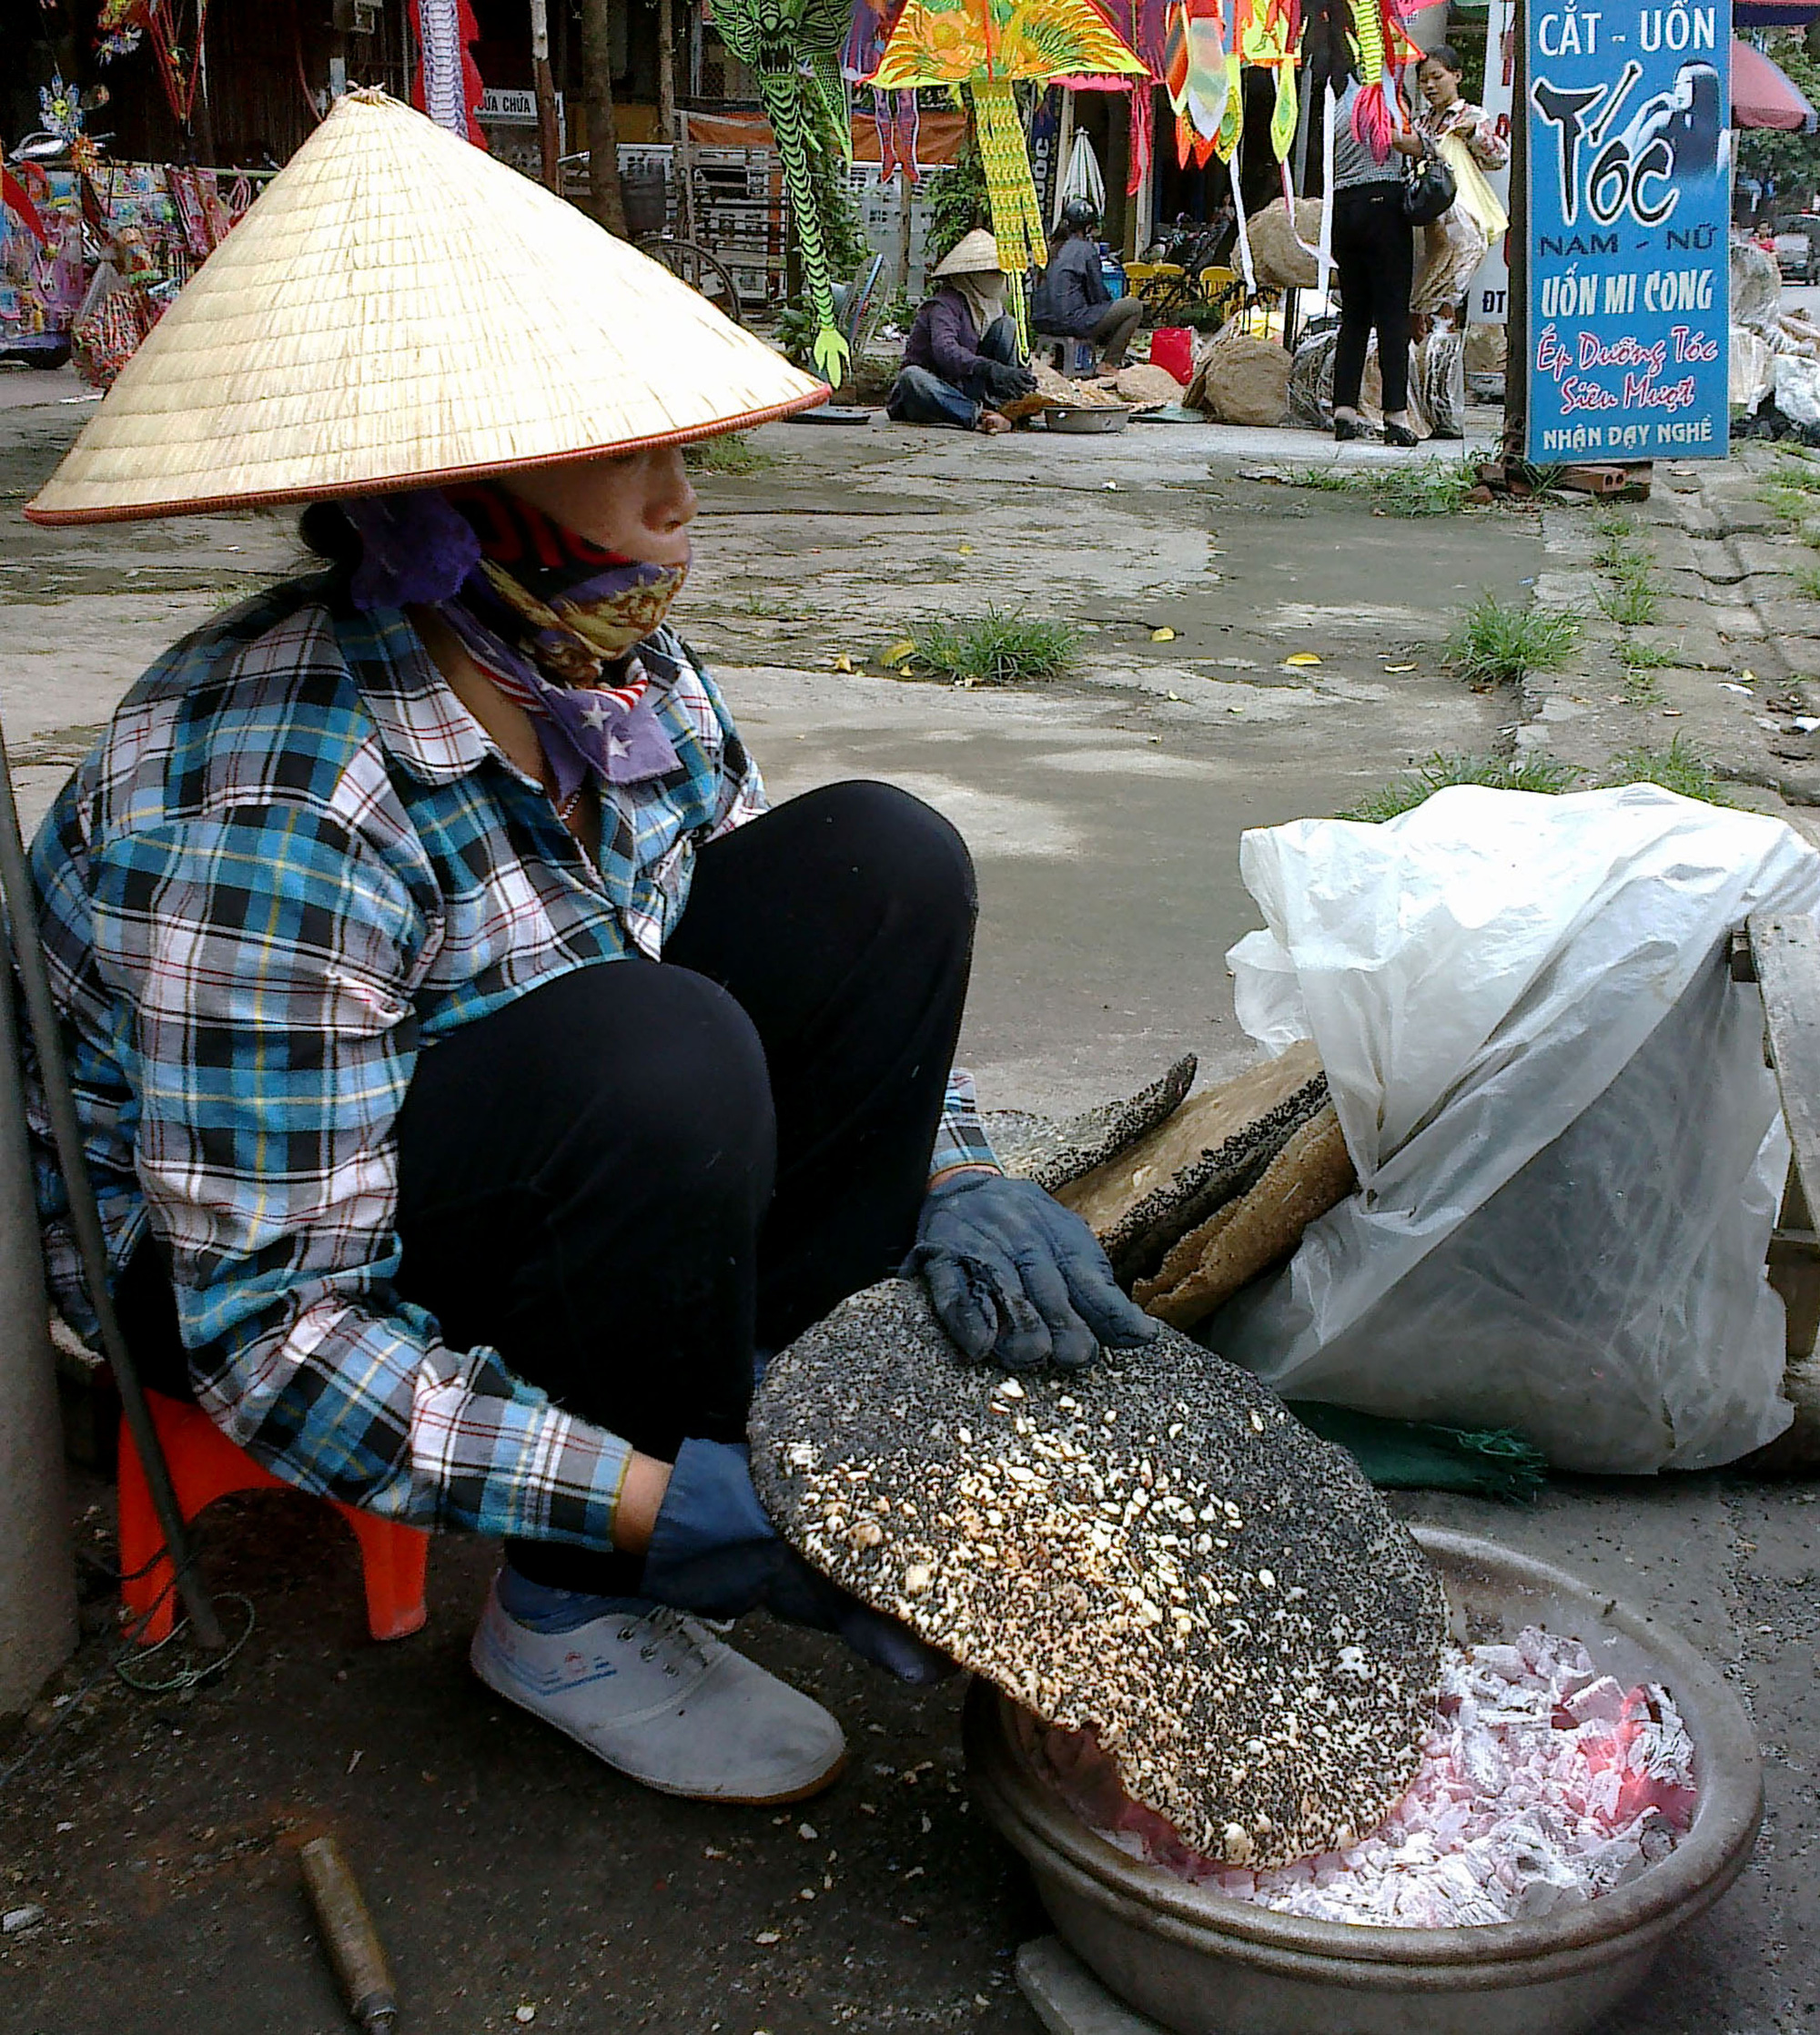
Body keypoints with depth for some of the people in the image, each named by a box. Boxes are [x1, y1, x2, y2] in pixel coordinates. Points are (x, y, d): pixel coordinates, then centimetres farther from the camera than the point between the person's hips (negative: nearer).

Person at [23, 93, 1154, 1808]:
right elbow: (276, 1334, -32)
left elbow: (812, 967, 2)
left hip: (556, 1167, 7)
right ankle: (574, 1615, -11)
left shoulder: (625, 677, -10)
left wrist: (950, 1178, -16)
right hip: (216, 1263, -7)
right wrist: (651, 1507, -36)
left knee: (879, 865, -10)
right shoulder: (271, 814, -33)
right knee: (657, 1055, -36)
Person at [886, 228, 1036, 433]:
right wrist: (993, 370, -48)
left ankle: (1002, 405, -19)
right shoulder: (944, 306, -16)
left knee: (1007, 324, -2)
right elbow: (945, 351, -35)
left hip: (966, 389, 6)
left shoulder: (993, 307, 10)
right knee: (912, 377, -41)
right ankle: (980, 416, -50)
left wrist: (1023, 375, -15)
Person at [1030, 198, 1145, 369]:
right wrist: (1114, 300, 17)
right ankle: (1109, 363, 1)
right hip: (1070, 321, -9)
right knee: (1134, 306, 2)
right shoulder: (1086, 249, -6)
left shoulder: (1052, 248, 15)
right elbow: (1098, 295, -6)